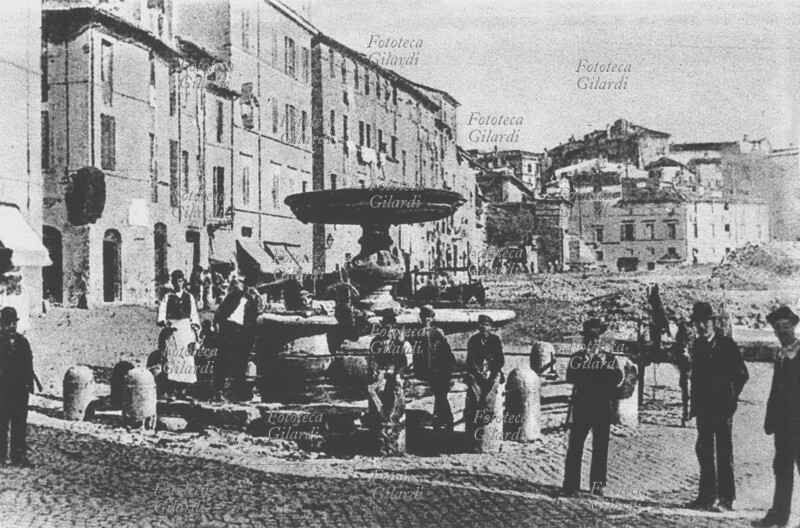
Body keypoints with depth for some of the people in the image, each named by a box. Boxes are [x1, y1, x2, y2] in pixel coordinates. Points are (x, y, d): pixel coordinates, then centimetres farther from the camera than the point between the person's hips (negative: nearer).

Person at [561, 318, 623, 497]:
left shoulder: (609, 358, 10)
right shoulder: (577, 357, 9)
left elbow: (618, 379, -6)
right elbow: (570, 377, -9)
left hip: (603, 408, 1)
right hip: (581, 406, -1)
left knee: (600, 447, 2)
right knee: (574, 447, -5)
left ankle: (597, 484, 11)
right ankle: (570, 485, -2)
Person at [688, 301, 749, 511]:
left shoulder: (726, 344, -7)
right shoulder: (697, 345, 10)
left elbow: (742, 374, -5)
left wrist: (731, 398, -3)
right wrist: (695, 403, 6)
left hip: (722, 407, -6)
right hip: (703, 407, 6)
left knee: (724, 453, -2)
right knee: (704, 452, 8)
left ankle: (726, 499, 2)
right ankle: (707, 497, 15)